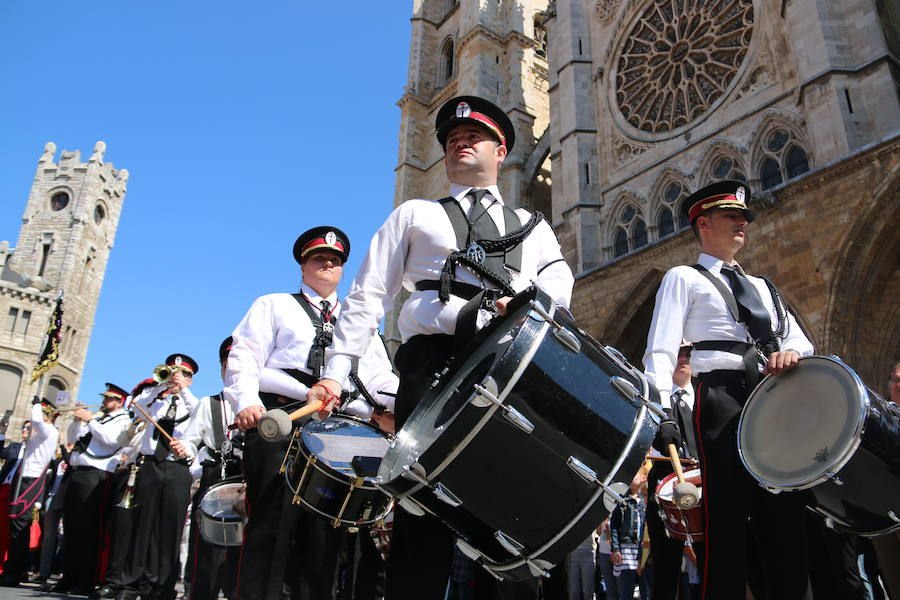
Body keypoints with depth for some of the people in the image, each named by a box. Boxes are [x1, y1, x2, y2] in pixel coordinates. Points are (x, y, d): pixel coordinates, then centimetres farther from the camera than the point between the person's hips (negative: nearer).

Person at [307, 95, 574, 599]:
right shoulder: (415, 214, 23)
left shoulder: (533, 227, 28)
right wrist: (335, 372, 2)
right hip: (434, 361, -1)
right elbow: (368, 296, 14)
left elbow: (559, 278, 8)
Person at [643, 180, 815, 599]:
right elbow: (660, 351, -3)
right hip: (722, 396, -6)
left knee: (785, 515, 8)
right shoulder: (684, 278, 9)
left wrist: (792, 353, -8)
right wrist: (661, 414, -17)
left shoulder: (761, 286, 27)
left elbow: (798, 336, 19)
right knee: (727, 517, -5)